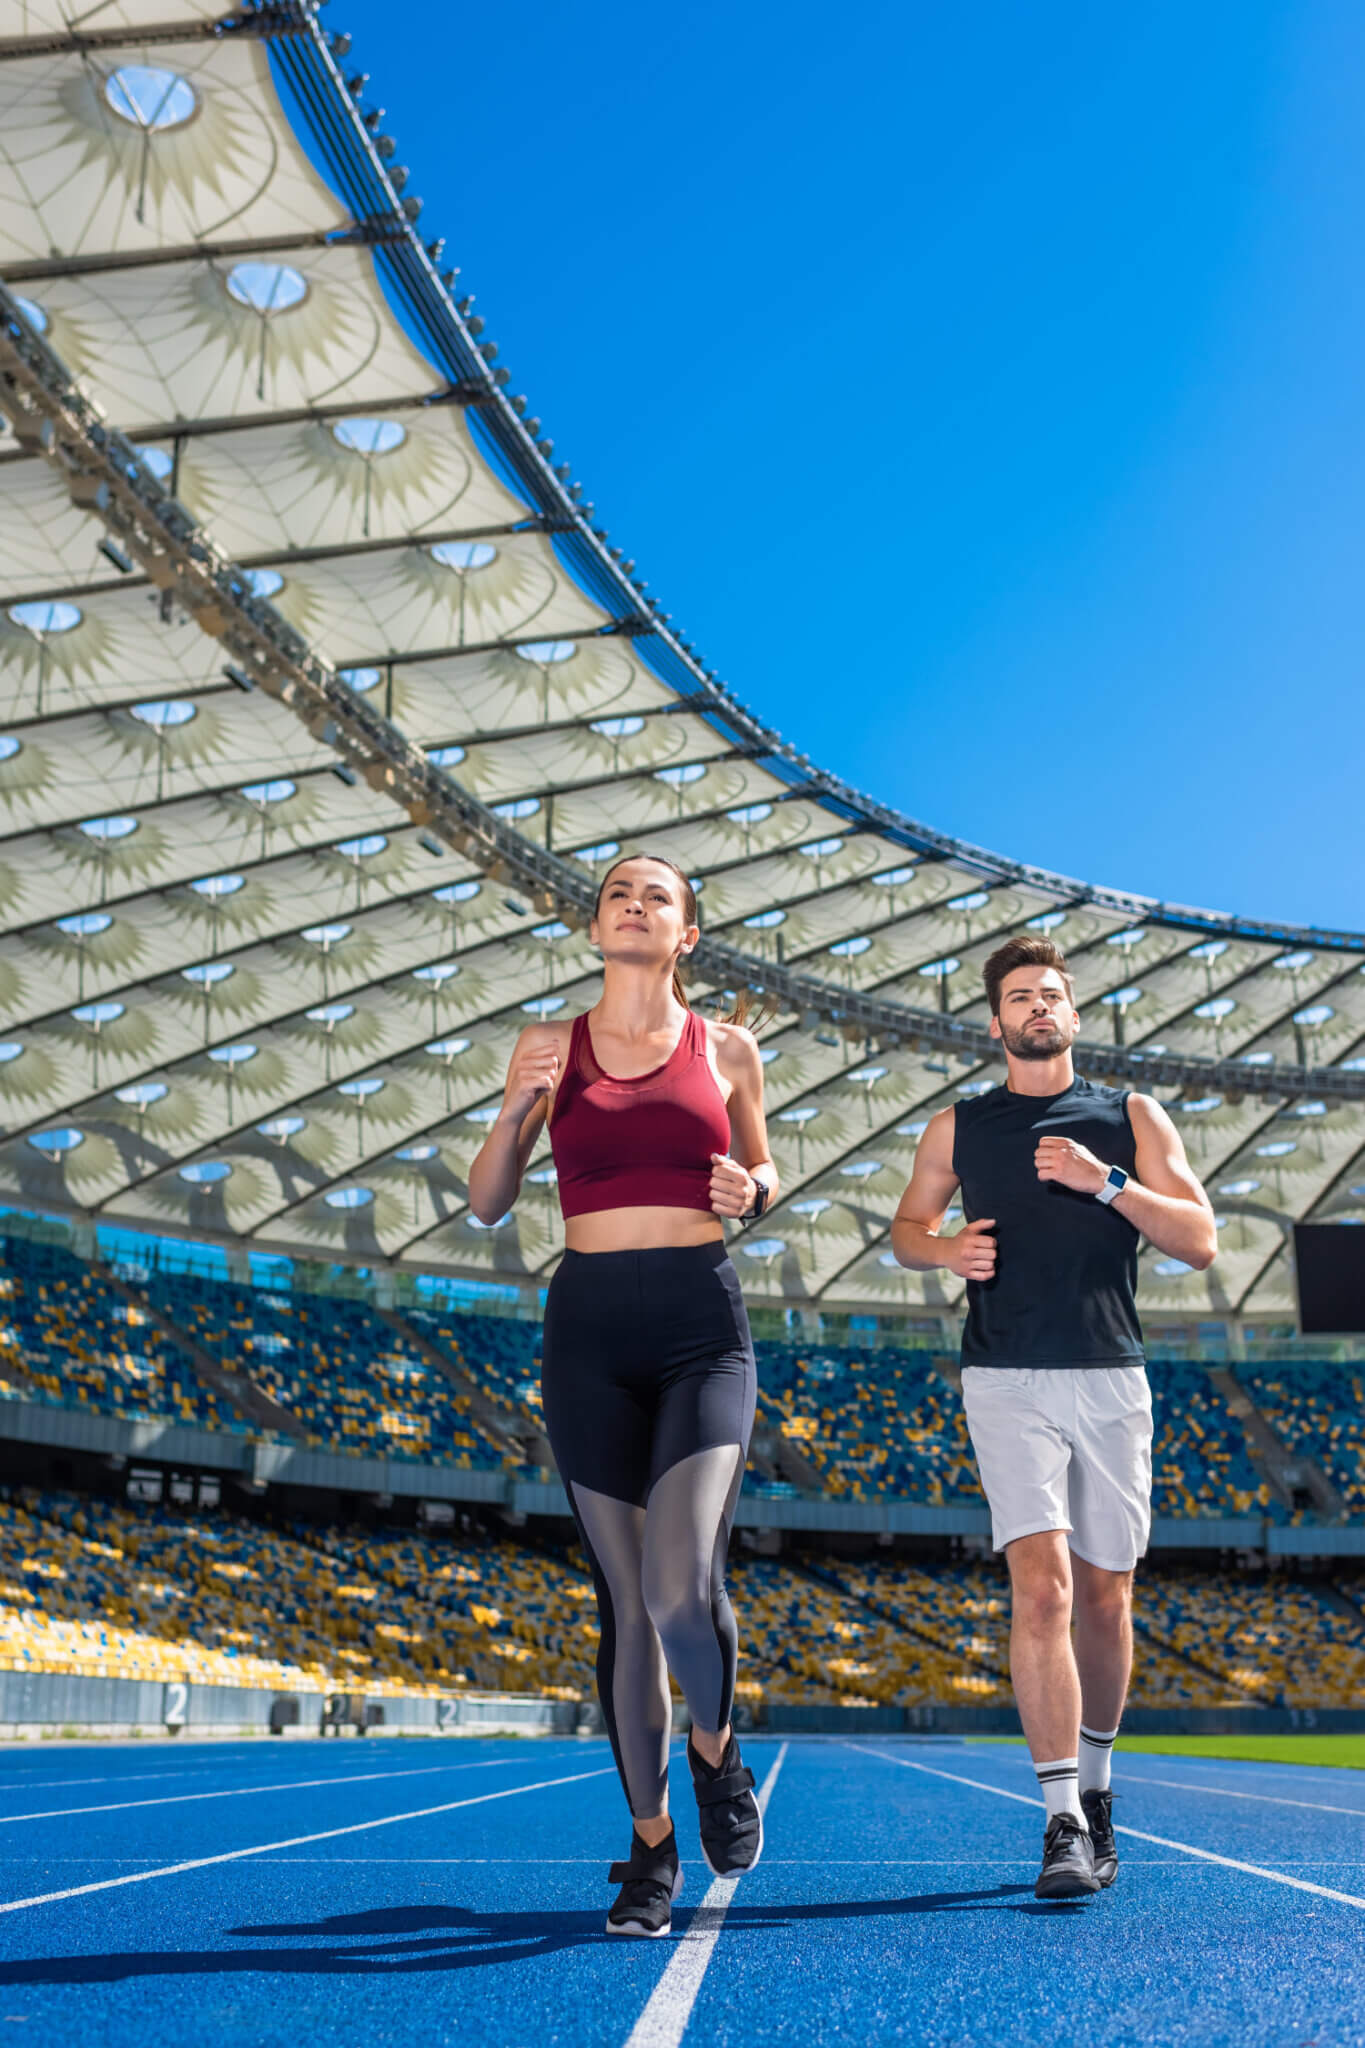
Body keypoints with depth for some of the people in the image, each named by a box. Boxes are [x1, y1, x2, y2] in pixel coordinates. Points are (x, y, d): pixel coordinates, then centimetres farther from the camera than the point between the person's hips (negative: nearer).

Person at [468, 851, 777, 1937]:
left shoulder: (728, 1050, 8)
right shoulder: (550, 1047, 8)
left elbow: (761, 1172, 20)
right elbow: (487, 1203, 9)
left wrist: (753, 1191, -4)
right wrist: (518, 1107, -7)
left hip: (704, 1326, -1)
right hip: (588, 1328, 1)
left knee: (682, 1588, -16)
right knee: (624, 1600, 4)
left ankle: (715, 1746, 19)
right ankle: (652, 1845, 22)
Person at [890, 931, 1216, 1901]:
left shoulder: (1132, 1118, 7)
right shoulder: (959, 1128, 9)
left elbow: (1201, 1240, -1)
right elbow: (907, 1227, 20)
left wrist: (1105, 1181, -14)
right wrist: (947, 1250, -3)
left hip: (1112, 1381, 1)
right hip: (1008, 1382, -1)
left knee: (1105, 1601, 10)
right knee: (1043, 1588, -15)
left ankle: (1096, 1783, 32)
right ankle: (1065, 1821, -11)